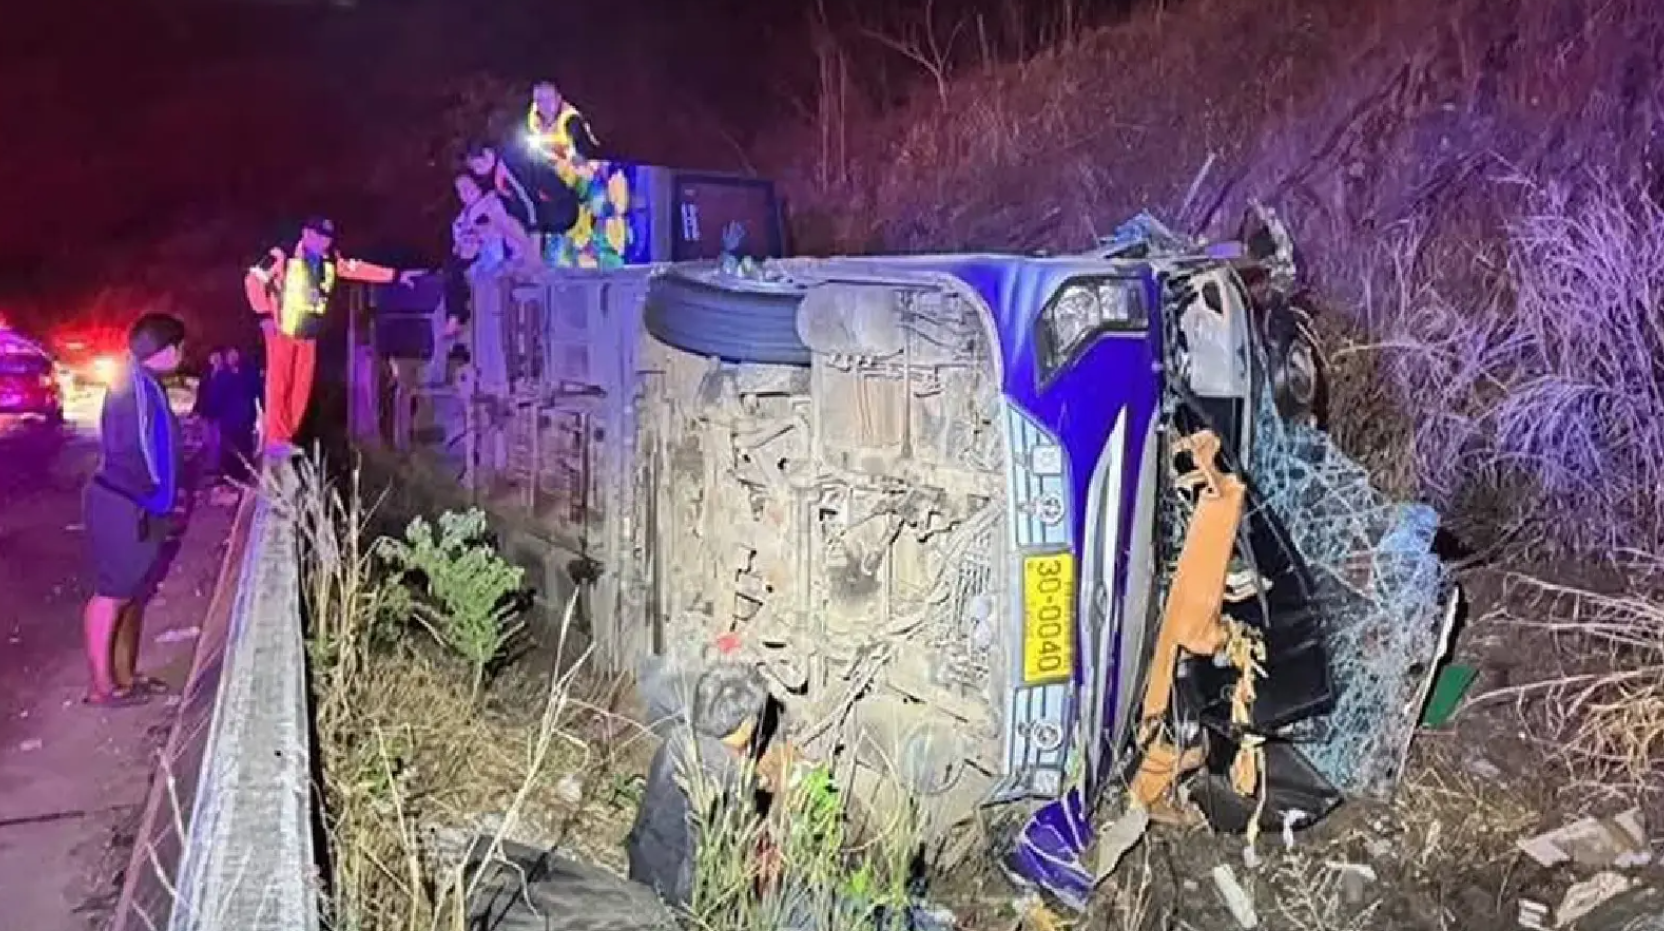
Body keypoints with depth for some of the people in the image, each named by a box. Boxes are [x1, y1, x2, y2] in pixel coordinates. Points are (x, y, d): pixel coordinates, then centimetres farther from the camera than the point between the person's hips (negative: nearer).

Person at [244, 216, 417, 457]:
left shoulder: (330, 261, 4)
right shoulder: (283, 256, -14)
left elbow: (358, 270, 10)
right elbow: (253, 279, -12)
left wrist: (395, 275, 7)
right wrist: (264, 315, -14)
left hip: (308, 334, 6)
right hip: (282, 330, -6)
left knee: (301, 387, 6)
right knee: (279, 385, -6)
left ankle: (286, 437, 16)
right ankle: (276, 439, -1)